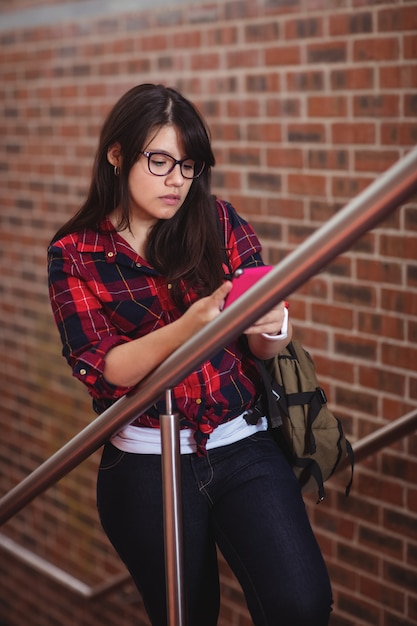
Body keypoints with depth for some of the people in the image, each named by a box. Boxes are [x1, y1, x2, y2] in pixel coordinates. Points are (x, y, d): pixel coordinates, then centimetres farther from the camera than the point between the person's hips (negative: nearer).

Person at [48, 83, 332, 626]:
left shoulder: (219, 222, 1)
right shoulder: (74, 255, -3)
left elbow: (266, 348, 0)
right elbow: (101, 369, -11)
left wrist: (272, 328, -25)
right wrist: (187, 327, -28)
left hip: (243, 448, 1)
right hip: (146, 468, 0)